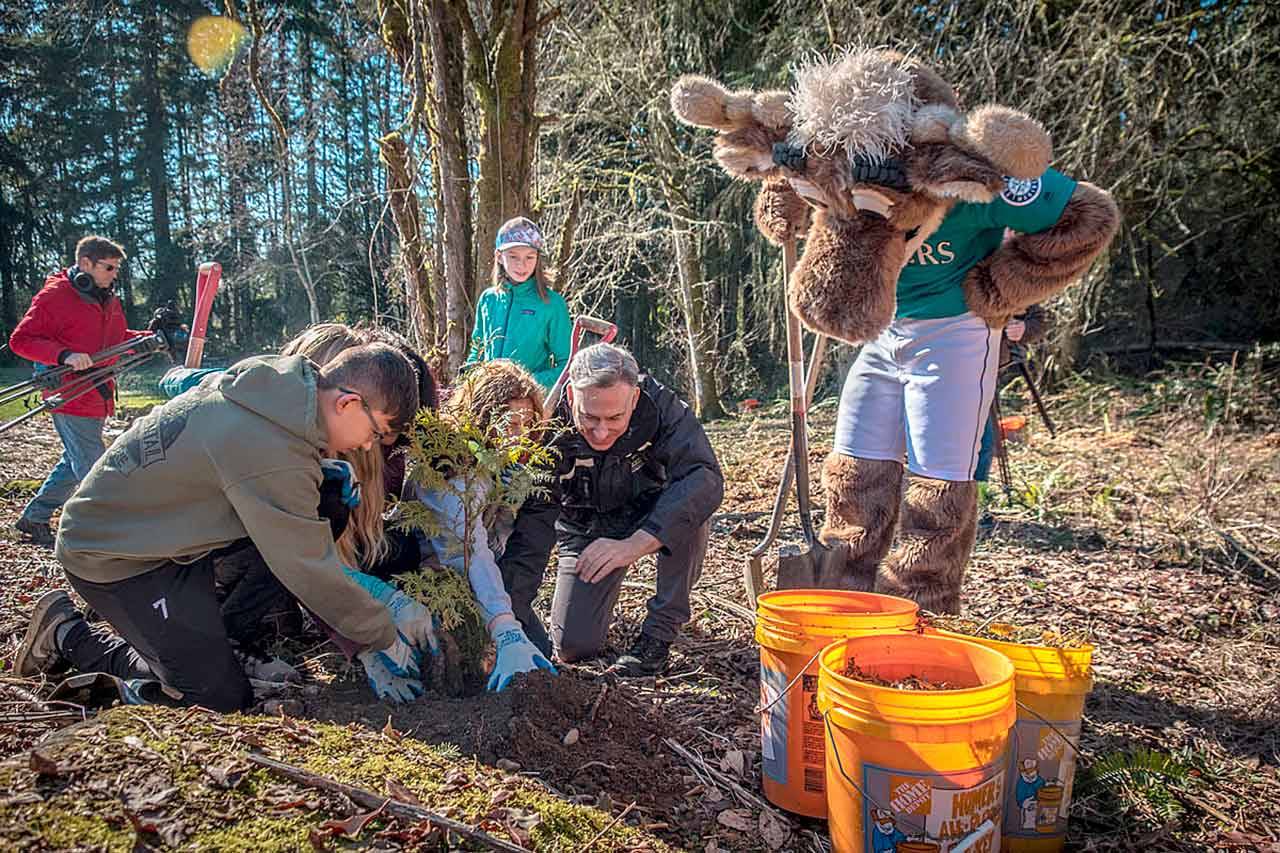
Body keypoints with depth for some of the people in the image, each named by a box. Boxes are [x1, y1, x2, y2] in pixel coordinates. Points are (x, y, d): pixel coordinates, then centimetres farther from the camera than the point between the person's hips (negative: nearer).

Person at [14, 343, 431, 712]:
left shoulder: (286, 383, -7)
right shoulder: (271, 452, -33)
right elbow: (310, 570, -26)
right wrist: (383, 636, -11)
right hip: (113, 557, -9)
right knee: (224, 698, -6)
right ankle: (70, 636, 7)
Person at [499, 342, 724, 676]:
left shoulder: (662, 408, -29)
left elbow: (706, 479, -42)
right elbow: (529, 529, -28)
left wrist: (634, 545, -52)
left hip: (652, 518, 0)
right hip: (586, 531, 1)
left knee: (691, 505, -34)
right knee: (573, 646, -9)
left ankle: (661, 629, -17)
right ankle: (606, 590, 26)